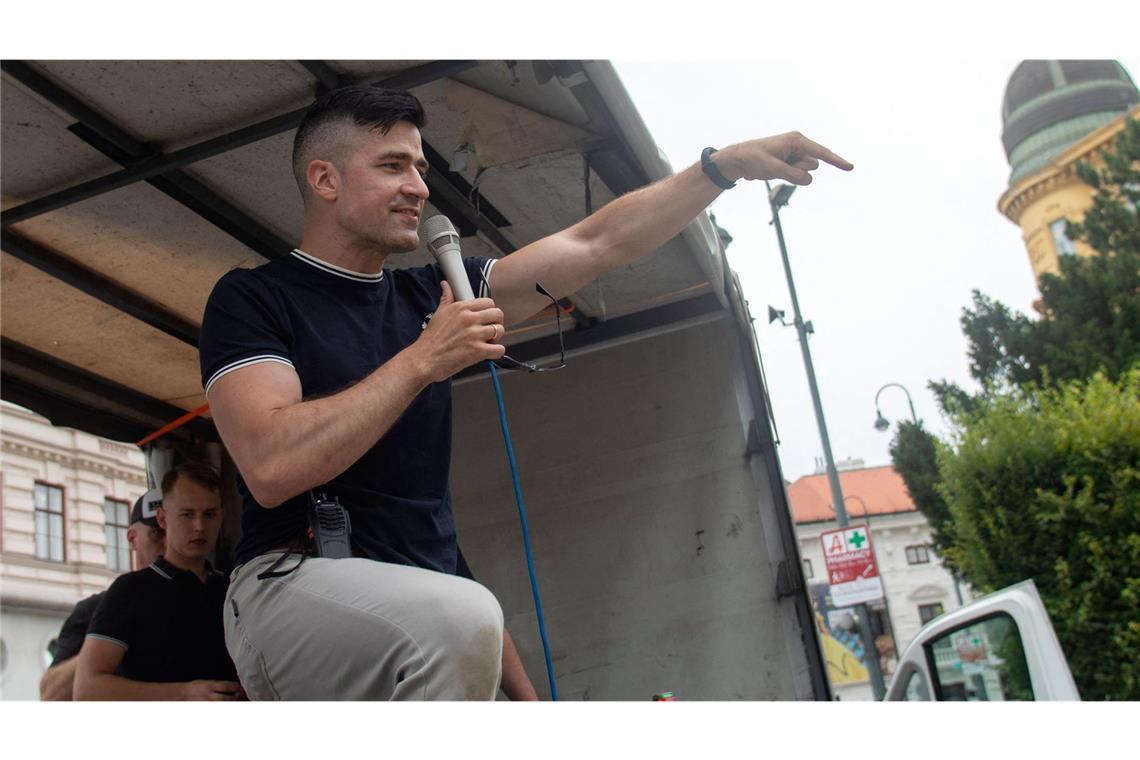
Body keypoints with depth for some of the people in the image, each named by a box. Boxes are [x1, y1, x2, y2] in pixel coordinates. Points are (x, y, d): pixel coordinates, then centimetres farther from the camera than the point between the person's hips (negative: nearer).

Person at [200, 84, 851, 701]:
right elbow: (272, 468, -19)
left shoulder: (430, 296, 13)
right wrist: (422, 360, -16)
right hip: (294, 584, -5)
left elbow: (593, 245, 11)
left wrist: (727, 164, 5)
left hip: (427, 601, 5)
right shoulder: (254, 298, -3)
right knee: (458, 617, -33)